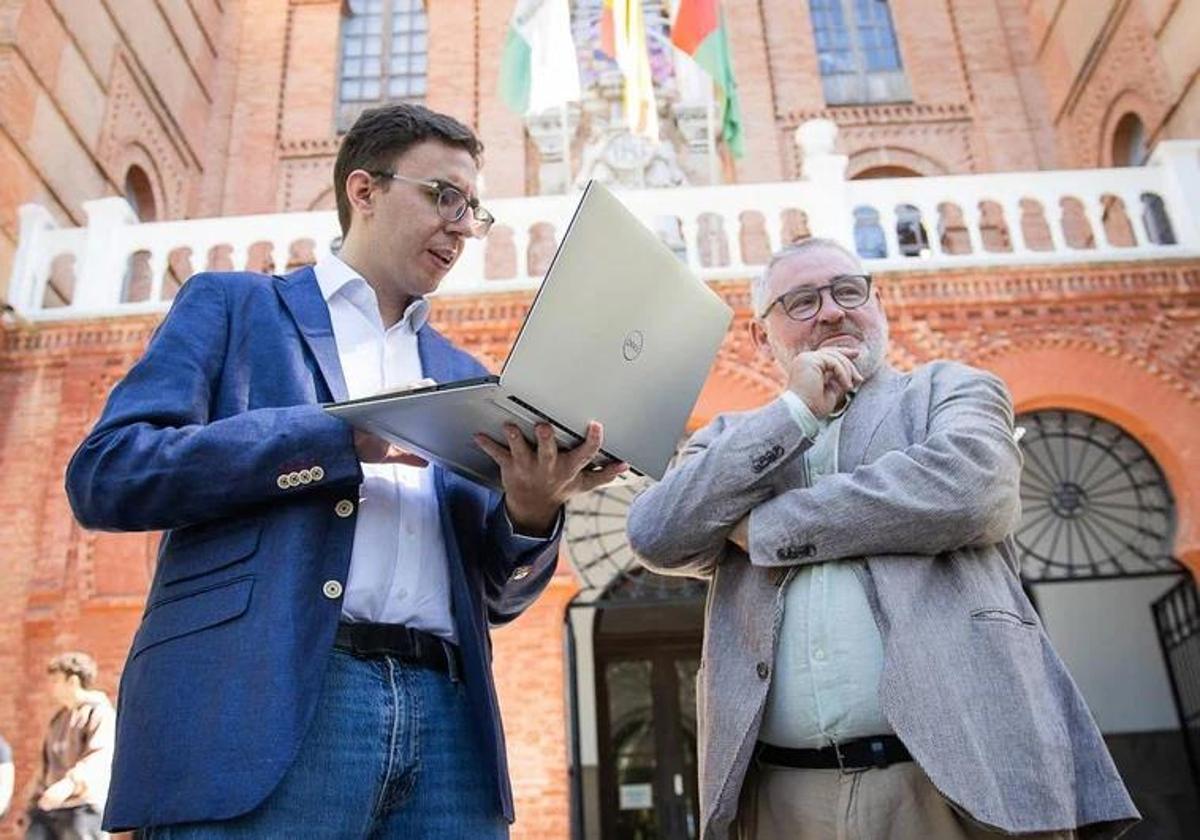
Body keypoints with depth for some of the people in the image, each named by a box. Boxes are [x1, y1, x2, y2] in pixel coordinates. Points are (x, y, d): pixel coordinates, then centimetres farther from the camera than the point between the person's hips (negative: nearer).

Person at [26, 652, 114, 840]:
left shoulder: (100, 713, -8)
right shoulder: (58, 718, 22)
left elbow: (100, 757, -22)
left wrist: (69, 783, -37)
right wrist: (37, 799, 23)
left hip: (83, 806, -8)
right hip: (48, 806, 9)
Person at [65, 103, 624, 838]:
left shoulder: (465, 377, 20)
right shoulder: (232, 304, 10)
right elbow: (106, 472, -4)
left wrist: (532, 512, -6)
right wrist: (348, 437, -13)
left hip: (445, 716, 4)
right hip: (263, 706, -3)